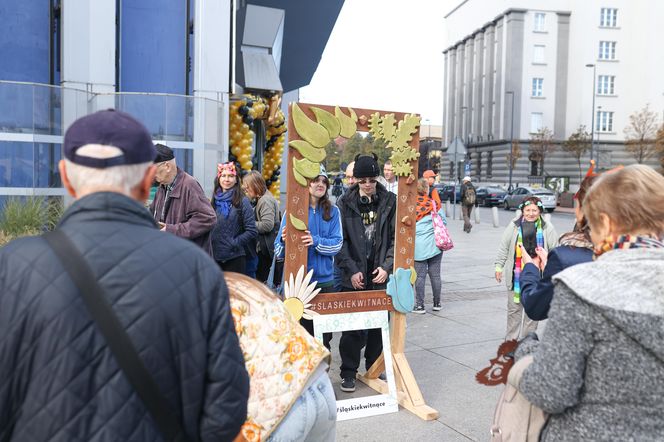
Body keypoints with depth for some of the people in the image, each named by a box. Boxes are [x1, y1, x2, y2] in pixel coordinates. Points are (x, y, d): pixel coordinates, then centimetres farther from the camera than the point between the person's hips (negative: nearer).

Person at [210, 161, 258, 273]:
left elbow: (252, 232, -7)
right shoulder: (213, 201, 9)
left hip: (235, 257, -4)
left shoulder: (242, 201, -4)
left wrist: (234, 243, -11)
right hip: (214, 256, 4)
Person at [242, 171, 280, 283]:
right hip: (263, 247, 10)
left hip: (266, 248, -10)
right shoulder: (261, 200, 17)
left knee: (261, 278, -3)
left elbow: (267, 225, -23)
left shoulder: (265, 200, -14)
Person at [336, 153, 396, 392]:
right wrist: (352, 270, -9)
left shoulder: (390, 202, 3)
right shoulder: (345, 203, 1)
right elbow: (340, 240, -1)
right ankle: (349, 372, 16)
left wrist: (387, 267, -7)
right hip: (354, 277, -1)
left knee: (379, 324, 10)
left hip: (381, 276, 2)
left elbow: (395, 238, 3)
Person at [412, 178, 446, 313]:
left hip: (417, 246, -1)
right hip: (434, 245, 1)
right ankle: (437, 303, 21)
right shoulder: (435, 205, -5)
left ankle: (420, 305, 6)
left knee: (420, 275, 5)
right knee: (435, 274, 11)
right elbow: (444, 223, 2)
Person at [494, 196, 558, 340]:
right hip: (516, 275, 0)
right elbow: (503, 248, 4)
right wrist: (499, 266, 4)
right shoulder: (514, 226, -2)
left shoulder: (547, 228, -3)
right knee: (514, 308, 10)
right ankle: (511, 339, 23)